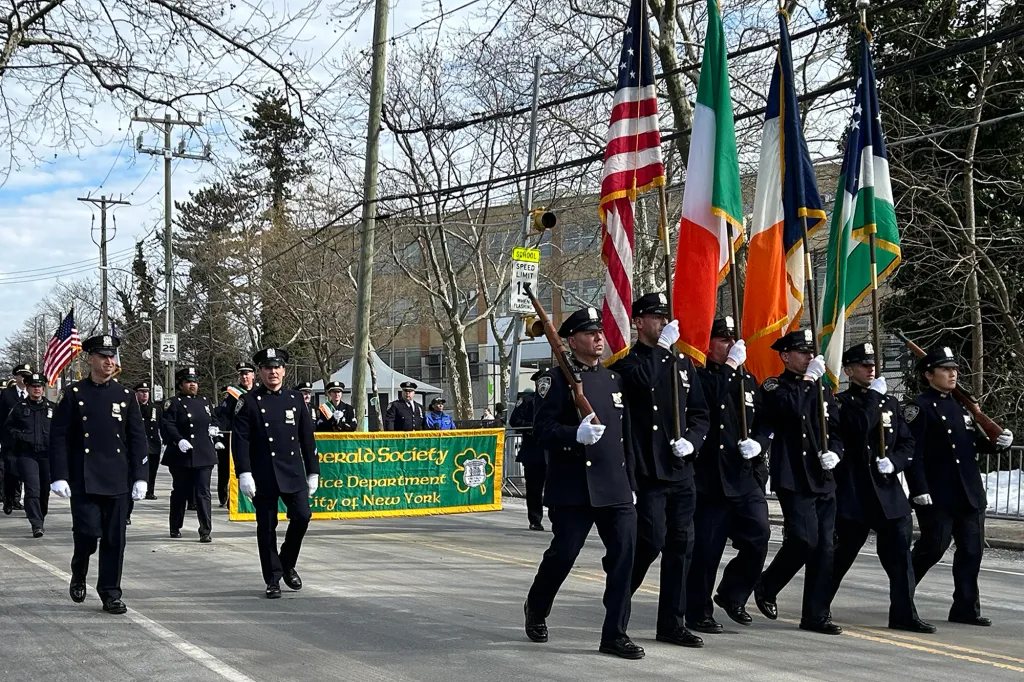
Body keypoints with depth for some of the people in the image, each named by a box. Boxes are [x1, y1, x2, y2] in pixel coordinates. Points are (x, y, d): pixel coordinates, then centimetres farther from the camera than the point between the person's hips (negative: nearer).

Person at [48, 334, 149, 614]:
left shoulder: (125, 396, 7)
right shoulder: (74, 394, 1)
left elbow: (138, 440, 8)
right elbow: (59, 438, -1)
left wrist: (140, 477, 1)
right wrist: (59, 476, -8)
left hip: (116, 481, 2)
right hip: (84, 480, -2)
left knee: (114, 538, 3)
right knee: (88, 533, -8)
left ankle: (110, 593, 13)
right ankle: (78, 577, 21)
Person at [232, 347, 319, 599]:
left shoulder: (296, 398, 9)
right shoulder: (249, 401, -1)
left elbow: (307, 438, 12)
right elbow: (239, 440, -6)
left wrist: (313, 472, 9)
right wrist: (244, 474, -15)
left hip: (293, 474, 2)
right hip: (263, 477, -2)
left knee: (302, 516, -8)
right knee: (267, 528, 3)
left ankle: (287, 565, 17)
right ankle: (273, 580, 13)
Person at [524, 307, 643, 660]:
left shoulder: (615, 378, 15)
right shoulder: (556, 379, -3)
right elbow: (542, 428, -10)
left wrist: (631, 481, 16)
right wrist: (576, 434, -27)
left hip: (615, 487, 5)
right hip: (573, 487, -5)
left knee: (624, 551, -4)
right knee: (563, 553, 2)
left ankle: (615, 634, 5)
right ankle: (536, 609, 31)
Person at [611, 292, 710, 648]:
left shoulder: (682, 362, 16)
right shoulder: (626, 362, -2)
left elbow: (700, 412, 18)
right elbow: (641, 381, -26)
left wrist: (691, 440, -1)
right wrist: (662, 346, -16)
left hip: (681, 471, 6)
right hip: (647, 471, -6)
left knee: (681, 545, 6)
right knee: (652, 541, -10)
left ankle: (672, 623, 15)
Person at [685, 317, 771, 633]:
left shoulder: (749, 381, 18)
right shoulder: (699, 378, 0)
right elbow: (710, 397, -22)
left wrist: (759, 444, -1)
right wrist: (730, 365, -15)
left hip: (747, 477, 5)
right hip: (710, 478, -5)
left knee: (758, 535, -5)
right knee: (706, 547, -1)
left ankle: (732, 595, 17)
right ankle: (699, 613, 13)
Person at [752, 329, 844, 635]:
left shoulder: (822, 391, 18)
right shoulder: (774, 387, 0)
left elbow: (837, 430, 18)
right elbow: (789, 408, -21)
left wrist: (834, 453, -1)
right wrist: (809, 378, -16)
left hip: (823, 480, 6)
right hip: (793, 480, -6)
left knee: (824, 546, 2)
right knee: (805, 539, -15)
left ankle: (816, 614, 8)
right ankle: (765, 588, 10)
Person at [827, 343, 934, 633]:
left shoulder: (890, 402, 15)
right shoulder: (840, 402, -3)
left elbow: (907, 443, 14)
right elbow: (859, 427, -22)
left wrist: (893, 462, -4)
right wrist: (874, 395, -16)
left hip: (888, 490, 5)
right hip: (853, 492, -5)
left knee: (899, 551, -1)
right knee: (843, 552, 3)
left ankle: (904, 614, 5)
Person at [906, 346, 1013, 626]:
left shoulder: (961, 406, 17)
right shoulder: (919, 408, -7)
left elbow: (976, 444, 22)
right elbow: (913, 453, -14)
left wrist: (998, 442, 2)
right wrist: (920, 490, -20)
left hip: (970, 494, 7)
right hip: (937, 496, -7)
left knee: (972, 550, 6)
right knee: (933, 547, -6)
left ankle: (966, 608, 14)